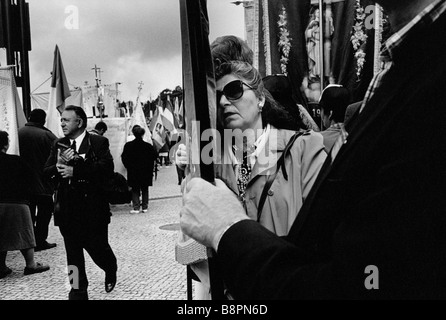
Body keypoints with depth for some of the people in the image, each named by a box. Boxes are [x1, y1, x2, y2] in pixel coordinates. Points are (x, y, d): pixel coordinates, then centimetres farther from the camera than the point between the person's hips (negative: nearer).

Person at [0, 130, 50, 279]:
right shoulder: (16, 161, -9)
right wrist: (28, 196, 5)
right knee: (24, 234, 6)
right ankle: (31, 264, 12)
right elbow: (32, 178, -7)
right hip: (16, 203, -4)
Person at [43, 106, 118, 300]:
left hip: (92, 208, -4)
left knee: (97, 247, 5)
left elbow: (106, 169, -19)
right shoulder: (59, 144, 10)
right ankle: (78, 291, 24)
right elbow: (46, 171, 4)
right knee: (73, 253, 9)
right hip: (67, 209, 4)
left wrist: (75, 171, -23)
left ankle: (111, 271, 37)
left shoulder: (99, 143, -5)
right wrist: (59, 166, -18)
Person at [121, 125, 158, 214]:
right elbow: (155, 156, -2)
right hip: (146, 173, 0)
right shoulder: (148, 146, -8)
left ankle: (136, 207, 1)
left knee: (135, 190, 8)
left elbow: (124, 158, -3)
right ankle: (145, 207, 13)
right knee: (145, 190, 12)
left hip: (133, 173, 0)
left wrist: (129, 167, 9)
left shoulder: (128, 146, -7)